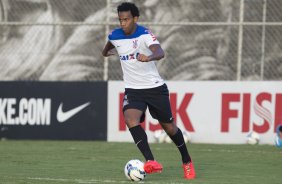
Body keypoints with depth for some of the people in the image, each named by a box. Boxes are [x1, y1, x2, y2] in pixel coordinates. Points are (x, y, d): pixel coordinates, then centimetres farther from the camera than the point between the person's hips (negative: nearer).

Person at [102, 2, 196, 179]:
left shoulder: (145, 34, -18)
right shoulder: (115, 36, -3)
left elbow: (160, 53, -37)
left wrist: (149, 57, -58)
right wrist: (106, 51, 46)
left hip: (155, 87, -3)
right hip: (133, 90, 3)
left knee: (169, 126, 8)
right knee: (131, 119, -27)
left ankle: (187, 162, 32)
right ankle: (151, 162, -33)